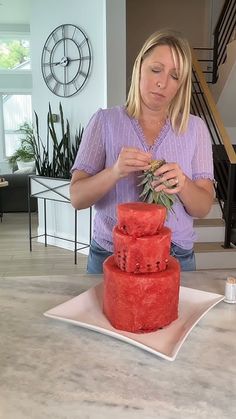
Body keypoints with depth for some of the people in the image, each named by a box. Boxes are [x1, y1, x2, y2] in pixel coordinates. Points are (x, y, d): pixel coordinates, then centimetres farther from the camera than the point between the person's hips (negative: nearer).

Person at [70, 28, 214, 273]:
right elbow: (77, 198, -9)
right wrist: (115, 172, -27)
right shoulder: (104, 121, -4)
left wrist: (182, 185, -24)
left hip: (175, 259, 1)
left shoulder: (195, 128, -1)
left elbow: (203, 208, -3)